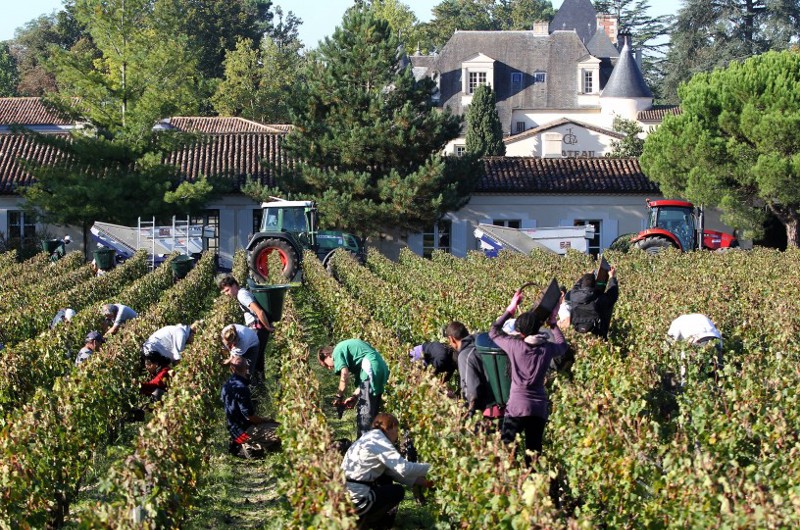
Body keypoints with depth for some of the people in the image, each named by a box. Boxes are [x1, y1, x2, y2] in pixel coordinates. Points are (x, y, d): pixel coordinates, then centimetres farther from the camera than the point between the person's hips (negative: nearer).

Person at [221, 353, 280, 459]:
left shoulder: (227, 385, 6)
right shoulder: (240, 388, -22)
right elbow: (250, 415, -19)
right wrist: (266, 420, -4)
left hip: (234, 429, 10)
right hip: (244, 432, -10)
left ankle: (240, 446, 11)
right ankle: (252, 447, -11)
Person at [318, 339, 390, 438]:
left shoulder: (337, 351, 3)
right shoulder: (347, 346, 28)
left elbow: (344, 374, -13)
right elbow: (361, 377, 22)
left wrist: (339, 396, -4)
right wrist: (355, 396, 15)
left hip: (371, 369, -10)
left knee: (363, 412, -6)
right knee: (372, 412, 17)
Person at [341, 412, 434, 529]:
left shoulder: (370, 438, 16)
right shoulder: (379, 442, -14)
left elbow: (392, 470, 18)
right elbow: (404, 468, -20)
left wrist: (419, 481, 14)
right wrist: (430, 468, -5)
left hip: (344, 494, 9)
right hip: (355, 500, -9)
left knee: (386, 478, 24)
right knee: (398, 491, 12)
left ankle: (381, 521, 27)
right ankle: (359, 520, 7)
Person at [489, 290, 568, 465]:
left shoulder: (515, 346, -7)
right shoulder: (547, 348, 0)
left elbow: (493, 332, 11)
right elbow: (563, 346, 25)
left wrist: (510, 310, 15)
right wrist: (553, 323, 30)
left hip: (516, 406, -3)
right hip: (539, 407, 3)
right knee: (534, 451, 8)